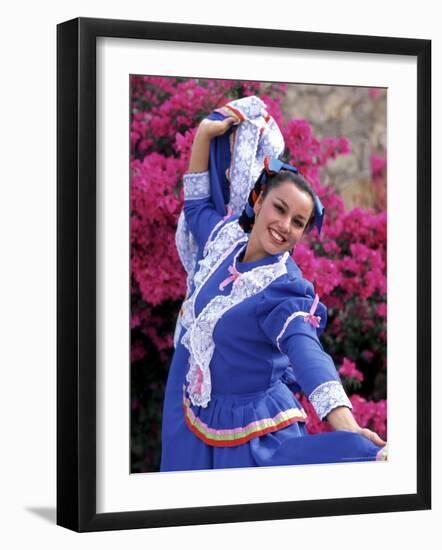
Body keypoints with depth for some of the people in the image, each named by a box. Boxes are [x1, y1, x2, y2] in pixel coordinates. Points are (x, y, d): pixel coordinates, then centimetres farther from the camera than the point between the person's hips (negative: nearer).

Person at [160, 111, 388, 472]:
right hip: (193, 420, 7)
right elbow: (196, 204, 23)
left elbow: (308, 355, -37)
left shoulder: (285, 287, -21)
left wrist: (349, 429, -54)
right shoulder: (226, 234, -1)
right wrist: (205, 133, 15)